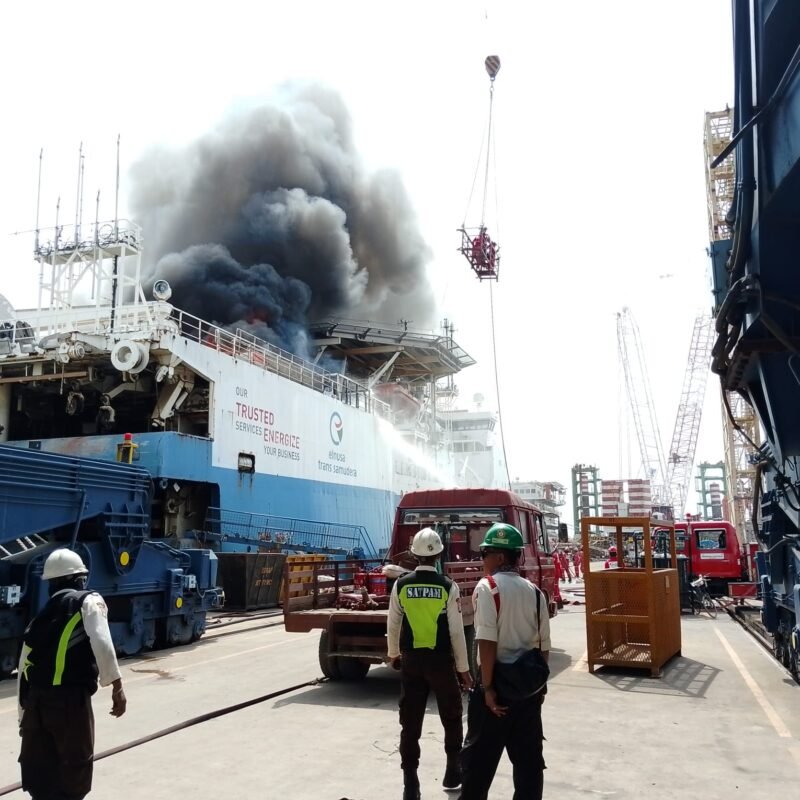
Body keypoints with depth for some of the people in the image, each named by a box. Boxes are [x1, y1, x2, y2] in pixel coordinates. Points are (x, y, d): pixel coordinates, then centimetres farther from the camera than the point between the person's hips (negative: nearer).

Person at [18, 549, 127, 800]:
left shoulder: (39, 618, 21)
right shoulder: (88, 601, 3)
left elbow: (23, 673, 21)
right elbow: (101, 642, -15)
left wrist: (24, 717, 28)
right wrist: (117, 687, -14)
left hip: (36, 702, 6)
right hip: (70, 700, -6)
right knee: (74, 773, 8)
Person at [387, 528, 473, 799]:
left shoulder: (401, 585, -4)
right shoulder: (448, 586, -11)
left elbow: (393, 626, 5)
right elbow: (456, 632, -10)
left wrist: (393, 653, 23)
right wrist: (463, 668, 0)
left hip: (411, 660, 2)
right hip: (441, 660, -1)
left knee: (410, 723, 7)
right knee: (451, 717, 19)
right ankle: (453, 771, 31)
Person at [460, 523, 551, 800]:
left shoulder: (487, 587, -12)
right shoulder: (534, 591, 6)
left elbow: (488, 642, -19)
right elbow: (544, 644, 8)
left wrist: (487, 687, -15)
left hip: (498, 681, -6)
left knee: (480, 755, 7)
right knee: (529, 755, 13)